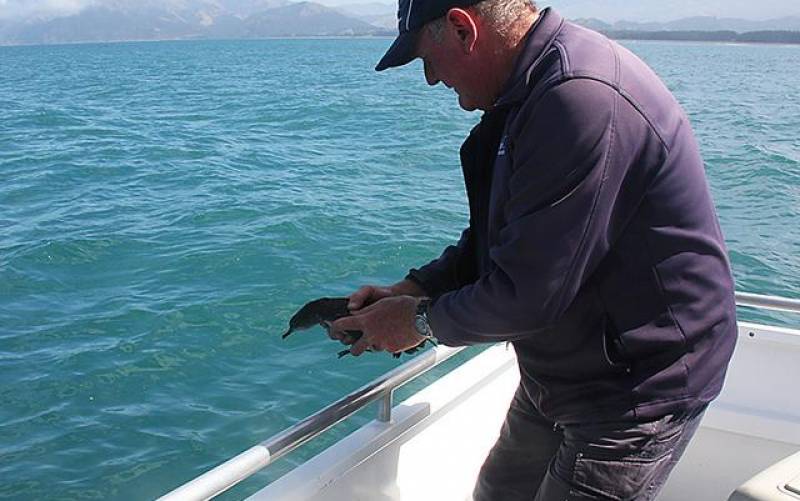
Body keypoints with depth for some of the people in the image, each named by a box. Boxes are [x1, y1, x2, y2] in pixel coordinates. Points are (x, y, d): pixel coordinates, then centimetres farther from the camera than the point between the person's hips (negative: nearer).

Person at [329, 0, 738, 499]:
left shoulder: (582, 100, -30)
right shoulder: (528, 91, 4)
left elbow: (527, 294, -28)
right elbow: (495, 237, 13)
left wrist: (424, 320, -12)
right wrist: (413, 288, 1)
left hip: (640, 386, -10)